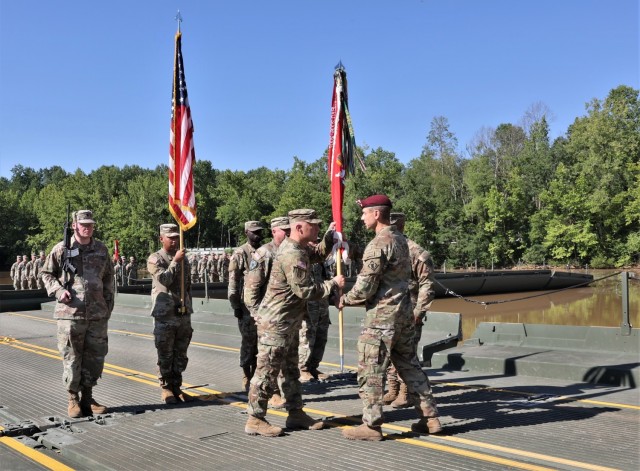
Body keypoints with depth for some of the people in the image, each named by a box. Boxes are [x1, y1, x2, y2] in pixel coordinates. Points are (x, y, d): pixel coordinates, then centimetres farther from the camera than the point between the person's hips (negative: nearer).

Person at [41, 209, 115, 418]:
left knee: (95, 356, 8)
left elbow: (108, 278, 16)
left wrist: (109, 304, 12)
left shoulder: (101, 249, 9)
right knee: (71, 357, 3)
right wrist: (59, 291, -10)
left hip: (98, 314, 3)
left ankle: (87, 397, 22)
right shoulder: (62, 249, -1)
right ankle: (73, 399, 17)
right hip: (70, 313, -3)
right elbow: (46, 274, 7)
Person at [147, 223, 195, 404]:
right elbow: (164, 279, -18)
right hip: (165, 315, -5)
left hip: (184, 314, 5)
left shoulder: (184, 259, 13)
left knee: (181, 355, 10)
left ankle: (176, 386, 20)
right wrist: (175, 261, -20)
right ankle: (166, 388, 13)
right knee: (165, 355, 3)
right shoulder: (155, 259, -4)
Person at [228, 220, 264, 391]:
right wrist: (235, 305, -13)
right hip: (247, 305, -5)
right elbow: (233, 282, -8)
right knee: (248, 342, 1)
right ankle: (247, 378, 12)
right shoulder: (240, 253, -5)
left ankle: (255, 374, 21)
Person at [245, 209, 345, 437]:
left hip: (288, 322, 11)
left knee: (291, 370, 17)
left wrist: (330, 237, 10)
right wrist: (333, 283, -13)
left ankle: (296, 413, 27)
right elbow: (306, 291, -24)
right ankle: (255, 420, 7)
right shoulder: (292, 255, -24)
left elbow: (317, 255, 25)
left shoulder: (295, 247, 8)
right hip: (277, 322, -11)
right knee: (267, 372, -2)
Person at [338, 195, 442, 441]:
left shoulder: (378, 245, -17)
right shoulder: (400, 239, 11)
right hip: (404, 313, 9)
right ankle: (430, 417, 21)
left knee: (370, 371, 0)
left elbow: (365, 288, -18)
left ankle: (371, 425, 7)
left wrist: (345, 299, 1)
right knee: (409, 365, 16)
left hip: (382, 316, -9)